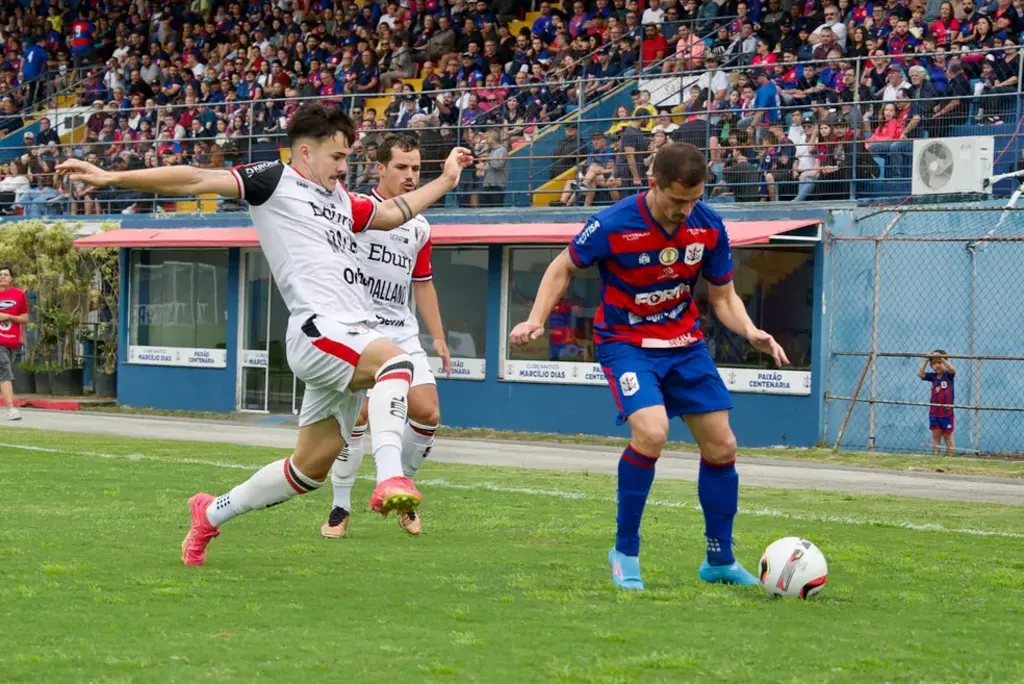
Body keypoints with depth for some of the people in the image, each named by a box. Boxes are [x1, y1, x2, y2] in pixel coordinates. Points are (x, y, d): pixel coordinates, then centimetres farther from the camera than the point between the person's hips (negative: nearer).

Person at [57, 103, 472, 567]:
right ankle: (390, 480, -50)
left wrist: (445, 180, 43)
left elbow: (391, 213, 43)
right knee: (395, 361, -35)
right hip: (318, 329, -9)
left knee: (311, 466, 10)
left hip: (352, 336, 9)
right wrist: (112, 178, -12)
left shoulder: (340, 199, 25)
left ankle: (212, 513, 27)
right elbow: (197, 181, -6)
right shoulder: (275, 181, 2)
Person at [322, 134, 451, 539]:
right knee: (358, 412, -14)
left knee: (427, 412, -5)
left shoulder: (420, 227, 15)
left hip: (403, 335, 6)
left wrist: (438, 337, 20)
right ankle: (340, 508, 0)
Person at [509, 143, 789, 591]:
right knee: (651, 432, -27)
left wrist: (750, 332, -16)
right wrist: (536, 320, -15)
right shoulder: (613, 226, -21)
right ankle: (625, 553, -9)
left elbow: (723, 297, 3)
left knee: (721, 445, 3)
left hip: (684, 342, 5)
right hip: (626, 341, -5)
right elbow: (564, 268, -3)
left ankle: (719, 561, 21)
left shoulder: (709, 226, -9)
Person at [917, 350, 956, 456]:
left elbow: (953, 370, -26)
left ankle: (950, 456, 14)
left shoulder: (948, 375, -5)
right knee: (936, 435, 8)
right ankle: (935, 455, 12)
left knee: (948, 435, 7)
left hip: (946, 412, -3)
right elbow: (920, 374, -5)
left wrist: (942, 358, -28)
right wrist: (926, 360, -9)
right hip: (934, 412, 3)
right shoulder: (932, 376, 5)